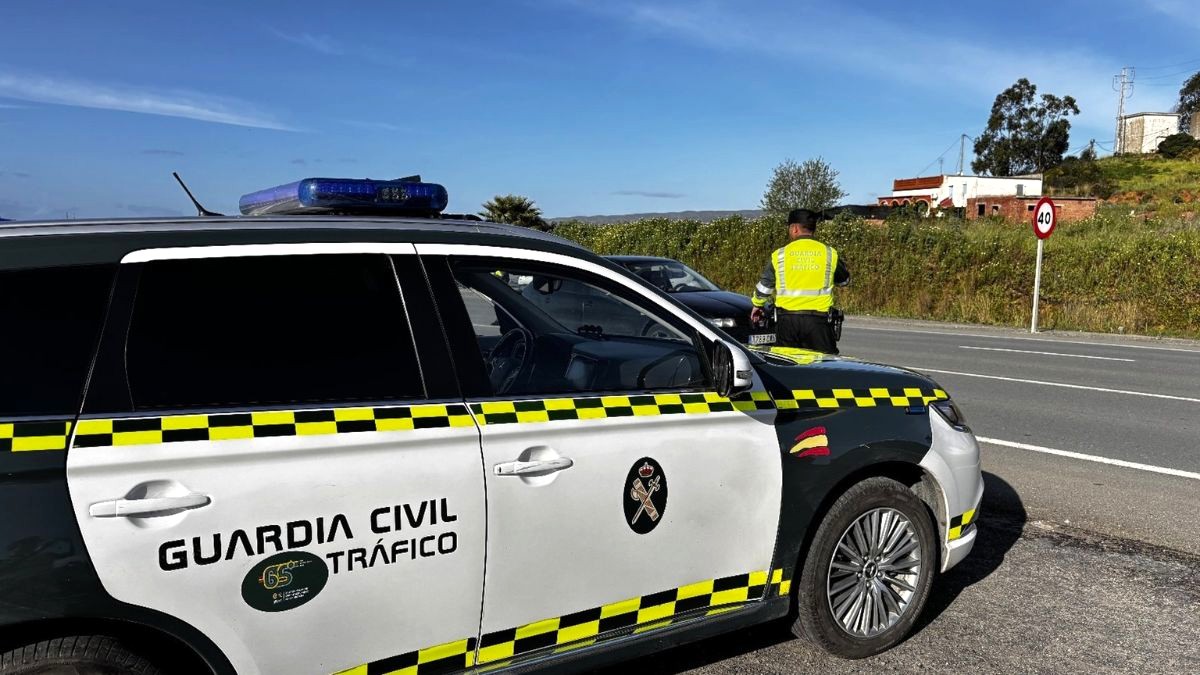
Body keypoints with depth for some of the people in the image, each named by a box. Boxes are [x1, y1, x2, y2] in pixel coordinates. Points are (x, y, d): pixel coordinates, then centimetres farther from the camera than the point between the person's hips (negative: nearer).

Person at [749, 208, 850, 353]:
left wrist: (757, 305, 21)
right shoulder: (830, 254, 3)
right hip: (818, 319, 0)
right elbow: (845, 280, 18)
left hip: (787, 319, 0)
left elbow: (764, 286, 3)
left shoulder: (779, 255, 0)